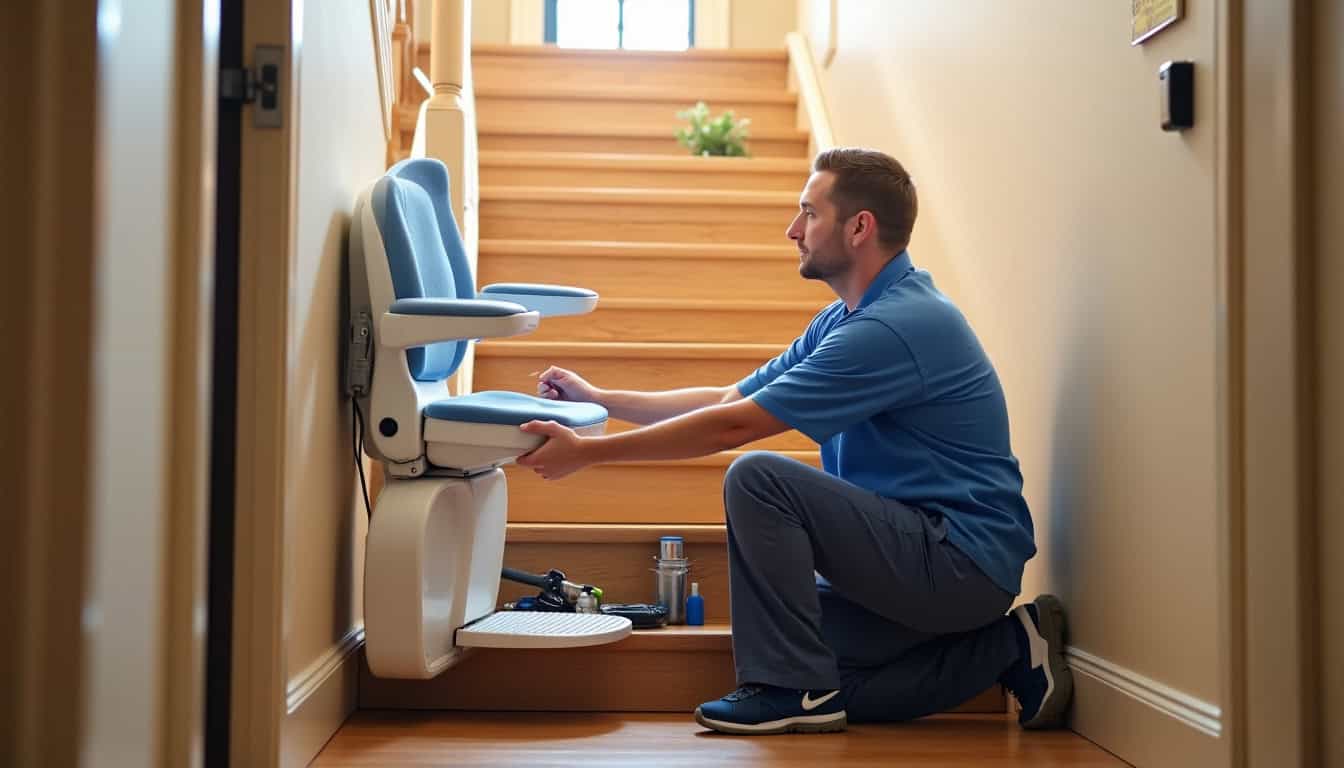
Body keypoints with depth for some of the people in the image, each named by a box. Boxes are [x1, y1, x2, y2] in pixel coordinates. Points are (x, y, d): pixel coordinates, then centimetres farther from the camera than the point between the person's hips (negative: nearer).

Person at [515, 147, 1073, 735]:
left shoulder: (895, 325, -20)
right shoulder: (844, 318, 13)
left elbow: (733, 427, -21)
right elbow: (727, 398, 15)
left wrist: (588, 452, -15)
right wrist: (598, 399, 11)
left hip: (962, 560, -10)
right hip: (919, 554, 10)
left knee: (758, 479, -21)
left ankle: (792, 687, -10)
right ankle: (1005, 646, 11)